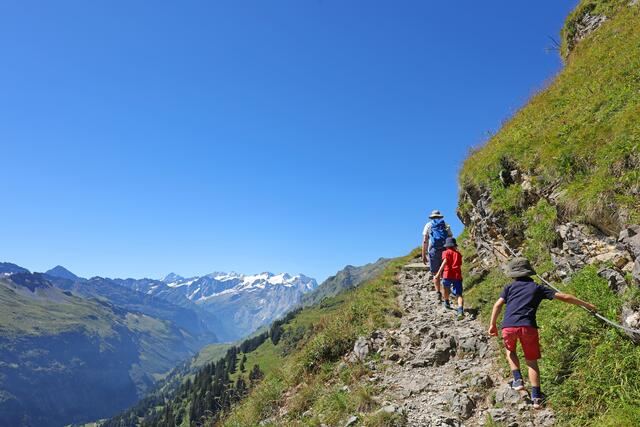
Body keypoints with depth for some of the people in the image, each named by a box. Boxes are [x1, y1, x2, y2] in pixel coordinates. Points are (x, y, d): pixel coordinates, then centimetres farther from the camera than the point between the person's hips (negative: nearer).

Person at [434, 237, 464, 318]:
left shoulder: (446, 252, 9)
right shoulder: (459, 254, 21)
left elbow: (445, 262, -9)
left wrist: (438, 273, -16)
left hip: (448, 275, -2)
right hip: (457, 275, 2)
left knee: (445, 287, 29)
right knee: (459, 295, -3)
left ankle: (446, 302, 45)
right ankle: (460, 310, -27)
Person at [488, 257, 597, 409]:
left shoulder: (510, 287, 16)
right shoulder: (537, 288, 18)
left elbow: (498, 305, 4)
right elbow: (564, 297, 18)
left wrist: (492, 325, 8)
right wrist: (585, 304, 29)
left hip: (508, 326, 0)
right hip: (528, 327, 0)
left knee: (510, 351, 29)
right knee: (532, 361, 16)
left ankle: (518, 379, 16)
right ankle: (536, 397, 10)